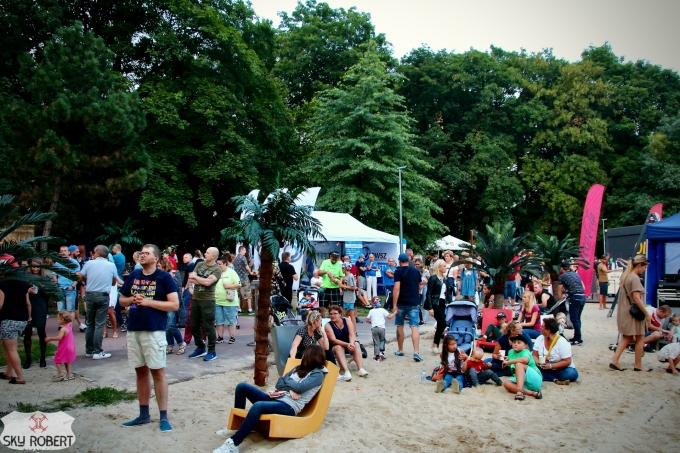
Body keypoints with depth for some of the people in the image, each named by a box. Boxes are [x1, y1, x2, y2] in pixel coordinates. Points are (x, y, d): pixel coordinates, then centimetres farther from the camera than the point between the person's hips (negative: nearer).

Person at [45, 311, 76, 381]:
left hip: (64, 349, -9)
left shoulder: (63, 329, -21)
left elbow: (59, 337, -32)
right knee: (66, 361, 21)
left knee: (57, 360, 2)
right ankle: (69, 374, 24)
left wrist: (50, 338, -23)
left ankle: (60, 374, 2)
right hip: (70, 347, 9)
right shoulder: (69, 327, 7)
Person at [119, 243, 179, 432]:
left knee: (157, 372, -2)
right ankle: (144, 414, 24)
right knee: (141, 371, 13)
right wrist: (132, 299, -3)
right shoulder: (133, 276, 10)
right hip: (134, 330, 6)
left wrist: (148, 302, -15)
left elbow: (174, 305, -10)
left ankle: (163, 417, 5)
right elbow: (122, 300, 19)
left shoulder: (164, 277, -5)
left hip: (154, 331, -5)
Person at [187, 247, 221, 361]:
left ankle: (211, 352, 9)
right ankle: (200, 348, 29)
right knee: (194, 326, 14)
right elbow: (190, 279, 1)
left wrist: (195, 277, -7)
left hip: (208, 301, -7)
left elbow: (208, 282, -22)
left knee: (209, 327, -2)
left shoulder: (217, 269, -9)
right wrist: (202, 281, -14)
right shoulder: (199, 264, 9)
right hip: (195, 299, 7)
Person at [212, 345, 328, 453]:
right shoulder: (299, 368, 21)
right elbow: (279, 383, 14)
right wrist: (289, 390, -7)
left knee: (257, 406, -37)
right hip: (276, 399, 9)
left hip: (289, 407, -9)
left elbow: (299, 387, -17)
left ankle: (233, 444, -36)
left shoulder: (318, 374, -3)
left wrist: (286, 379, 3)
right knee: (242, 387, -3)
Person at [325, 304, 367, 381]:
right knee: (339, 347, -34)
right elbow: (333, 340, -22)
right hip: (334, 347, -3)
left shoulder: (347, 321, -4)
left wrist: (351, 344, -37)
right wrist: (347, 344, -35)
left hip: (348, 345, 3)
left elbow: (352, 334, -14)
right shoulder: (328, 325, -11)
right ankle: (346, 372, -51)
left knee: (356, 344, -25)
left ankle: (361, 369, -38)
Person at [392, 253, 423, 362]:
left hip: (402, 303, -3)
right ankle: (416, 352, -18)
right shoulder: (416, 271, 9)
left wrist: (394, 305, -17)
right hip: (414, 303, 3)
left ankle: (400, 350, 23)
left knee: (400, 326, 14)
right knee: (414, 327, -5)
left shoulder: (398, 271, -6)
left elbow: (397, 288, -16)